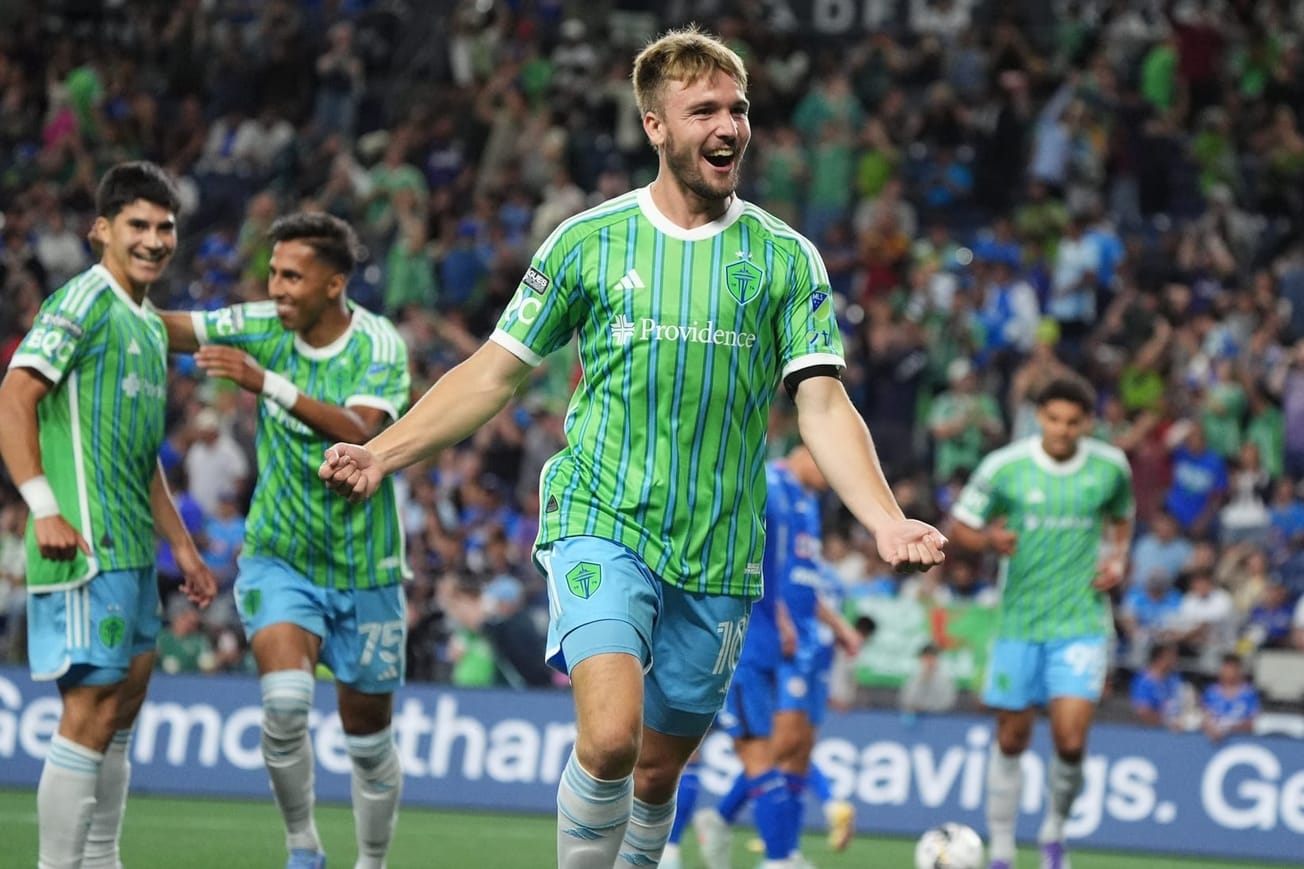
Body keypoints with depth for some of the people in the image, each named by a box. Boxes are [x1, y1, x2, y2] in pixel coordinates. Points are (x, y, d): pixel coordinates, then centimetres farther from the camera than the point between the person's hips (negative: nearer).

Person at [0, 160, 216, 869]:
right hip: (85, 546, -10)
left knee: (121, 710, 13)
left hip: (132, 555, 10)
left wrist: (182, 546, 26)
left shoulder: (150, 326, 20)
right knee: (91, 715, -11)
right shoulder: (84, 300, -8)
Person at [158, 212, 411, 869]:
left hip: (364, 568, -1)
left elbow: (357, 431, -28)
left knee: (368, 737, 8)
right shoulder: (264, 327, -5)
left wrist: (266, 381, -37)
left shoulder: (380, 345, -13)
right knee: (285, 698, -23)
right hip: (279, 558, 1)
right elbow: (172, 329, -8)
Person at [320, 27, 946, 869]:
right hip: (602, 523, -2)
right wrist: (383, 453, -4)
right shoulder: (588, 241, 3)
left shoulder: (786, 259, 4)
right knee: (609, 736, -23)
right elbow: (494, 373, 7)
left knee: (657, 772, 9)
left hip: (718, 557, 2)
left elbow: (823, 406, -2)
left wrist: (887, 521, -17)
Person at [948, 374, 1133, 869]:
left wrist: (1118, 559, -1)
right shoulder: (1005, 467, -7)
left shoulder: (1111, 467, -1)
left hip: (1081, 622, 0)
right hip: (1019, 621, 0)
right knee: (1011, 739, 7)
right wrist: (989, 540, -21)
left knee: (1071, 738, -14)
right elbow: (959, 528, 1)